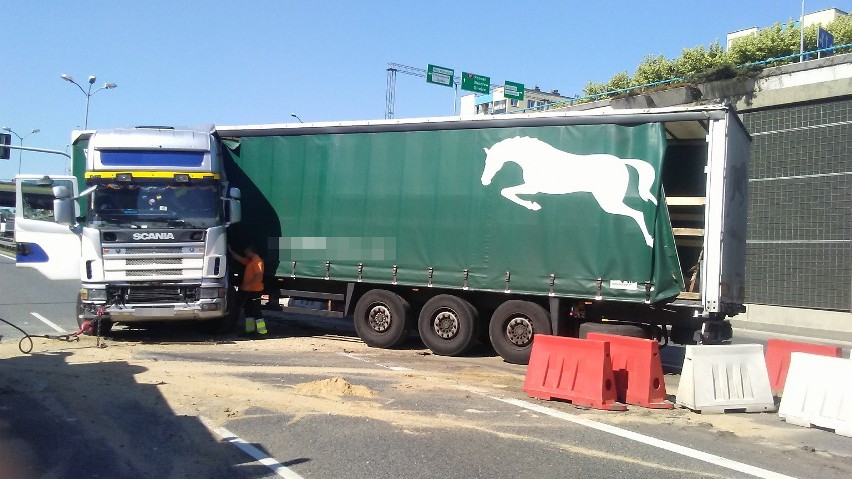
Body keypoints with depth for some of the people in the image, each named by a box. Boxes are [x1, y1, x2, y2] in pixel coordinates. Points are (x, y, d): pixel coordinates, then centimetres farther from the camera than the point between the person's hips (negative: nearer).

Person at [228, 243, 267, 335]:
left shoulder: (257, 261, -15)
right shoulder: (250, 261, 17)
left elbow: (259, 276, -25)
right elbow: (239, 258, 30)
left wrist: (248, 285, -23)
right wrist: (230, 251, 28)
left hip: (255, 290, -11)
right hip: (248, 290, 11)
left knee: (256, 311, -10)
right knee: (248, 310, 15)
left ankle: (262, 330, -9)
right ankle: (250, 328, 23)